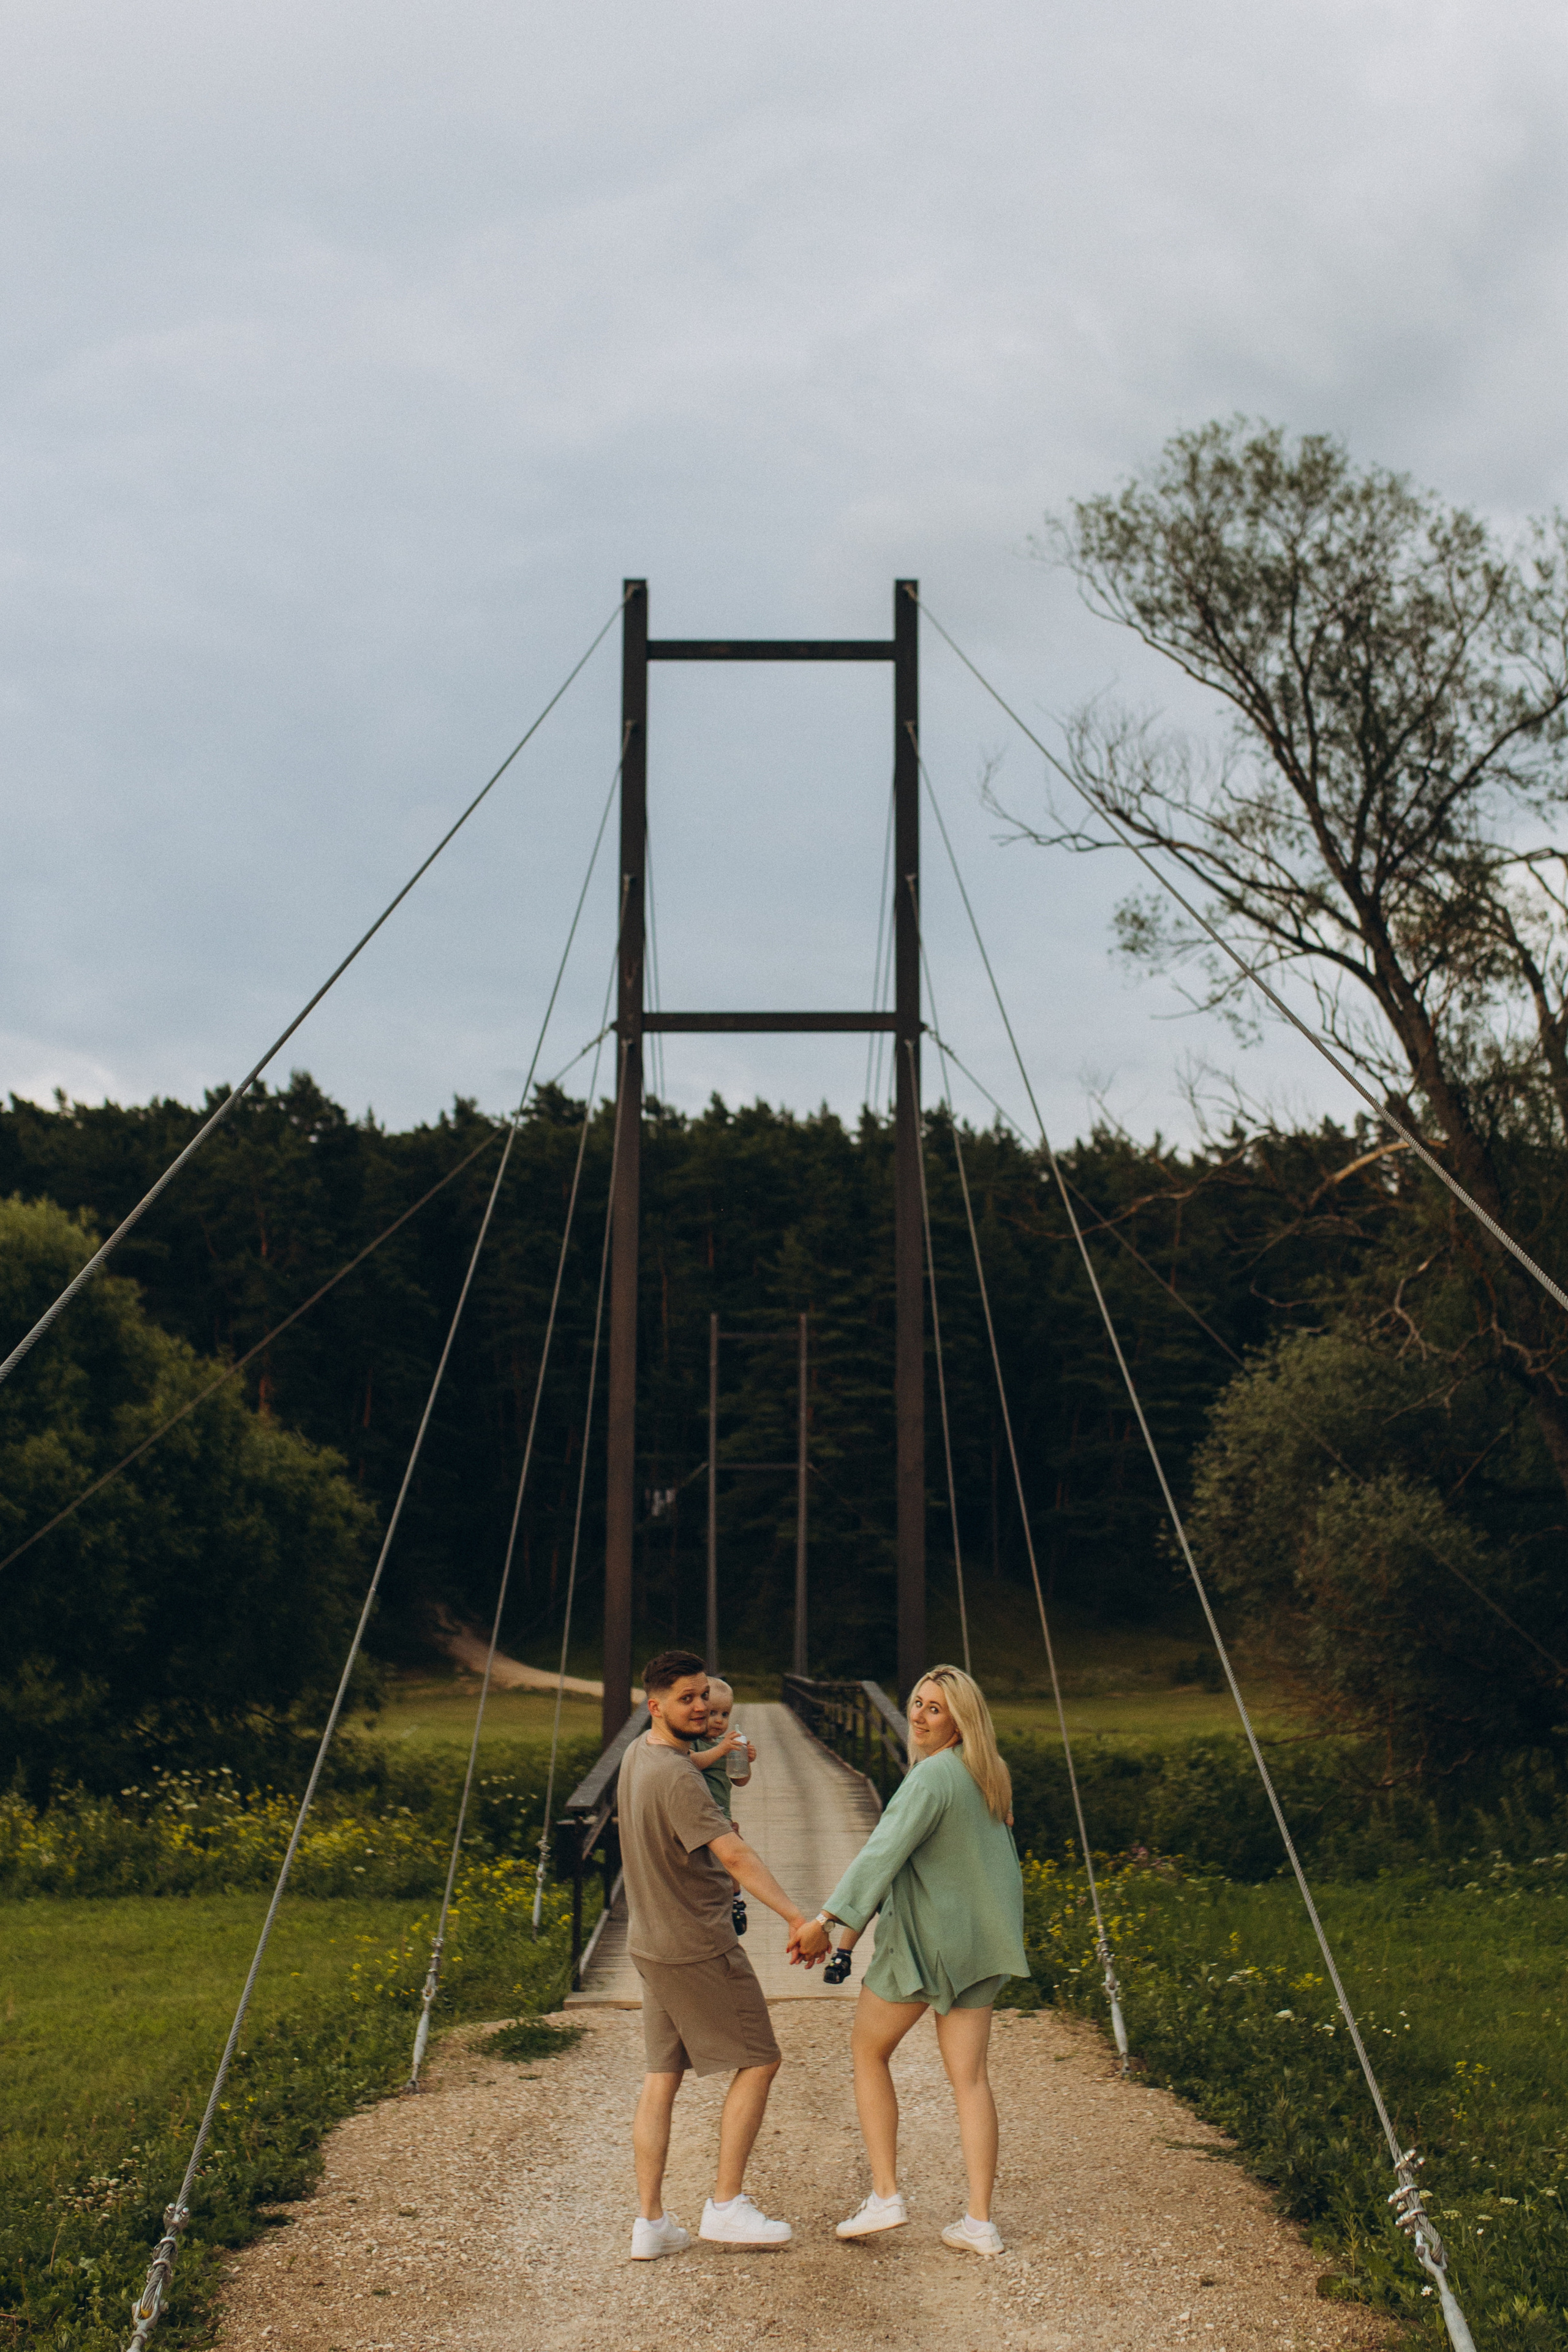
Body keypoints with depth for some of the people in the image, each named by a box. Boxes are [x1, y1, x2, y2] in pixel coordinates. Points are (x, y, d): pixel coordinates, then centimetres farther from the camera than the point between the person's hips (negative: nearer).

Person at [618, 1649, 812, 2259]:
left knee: (661, 2076, 10)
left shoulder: (638, 1753, 5)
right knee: (758, 2062, 3)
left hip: (652, 1943, 9)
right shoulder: (677, 1779, -24)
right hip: (699, 1949, -9)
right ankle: (725, 2205, 5)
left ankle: (650, 2221, 10)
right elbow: (734, 1854, -35)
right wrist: (795, 1916, -42)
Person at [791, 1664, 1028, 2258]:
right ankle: (980, 2220, 3)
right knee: (969, 2076, 7)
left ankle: (885, 2194, 7)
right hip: (979, 1941, 7)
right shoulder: (989, 1775, 8)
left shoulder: (932, 1777, -19)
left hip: (924, 1940, -7)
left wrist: (827, 1920, -33)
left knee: (869, 2053, 11)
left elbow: (884, 1851, -28)